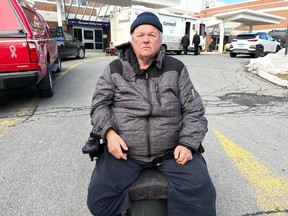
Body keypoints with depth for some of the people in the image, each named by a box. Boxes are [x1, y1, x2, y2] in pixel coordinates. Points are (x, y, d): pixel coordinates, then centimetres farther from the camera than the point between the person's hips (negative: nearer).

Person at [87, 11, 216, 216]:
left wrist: (188, 144, -9)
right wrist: (109, 133, -14)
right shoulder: (114, 70, 5)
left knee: (200, 195, -16)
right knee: (99, 199, -11)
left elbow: (194, 110, 4)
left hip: (172, 149, 0)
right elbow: (99, 104, 5)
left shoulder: (176, 69, 4)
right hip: (124, 151, 1)